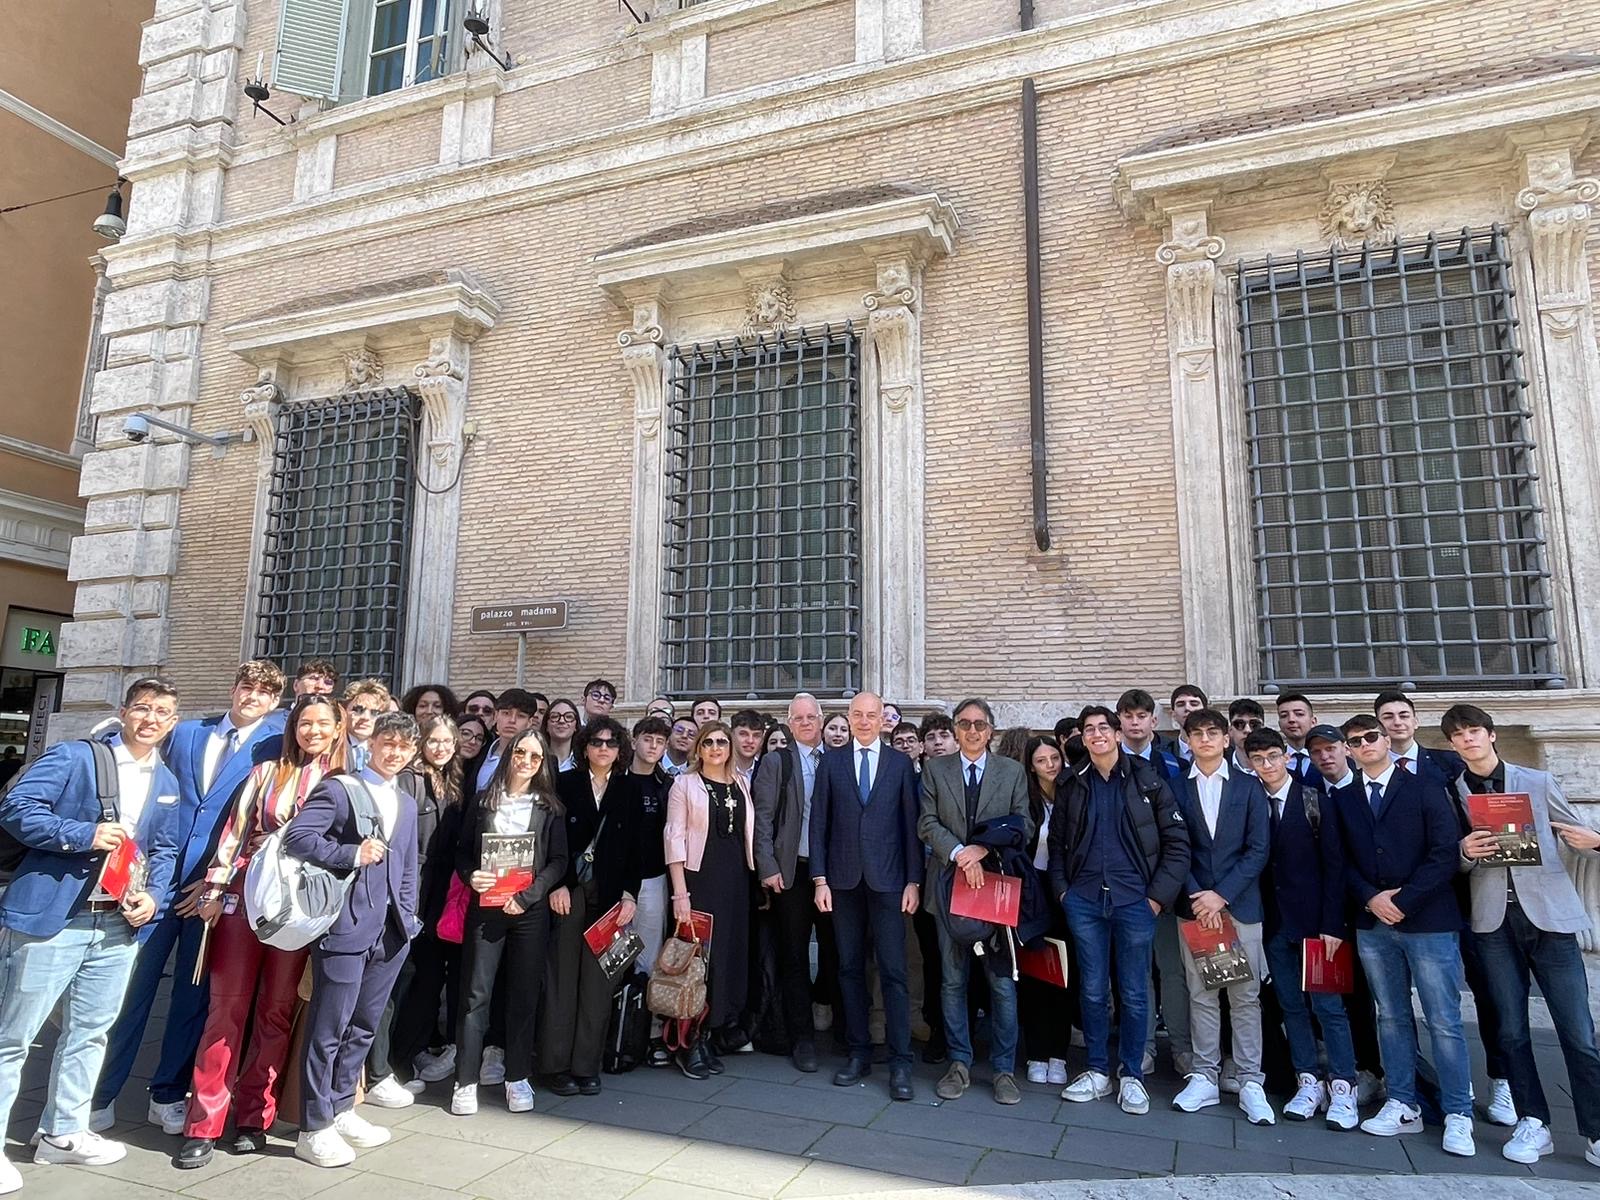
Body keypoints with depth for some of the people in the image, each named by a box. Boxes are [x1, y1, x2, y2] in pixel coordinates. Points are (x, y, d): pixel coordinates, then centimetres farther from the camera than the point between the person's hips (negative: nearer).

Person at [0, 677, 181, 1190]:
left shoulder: (168, 784, 11)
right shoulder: (74, 757, -6)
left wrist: (153, 895, -3)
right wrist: (83, 835, -23)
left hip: (119, 923, 6)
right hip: (51, 918, -6)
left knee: (90, 1032, 16)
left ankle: (64, 1133, 31)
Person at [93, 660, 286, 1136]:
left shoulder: (277, 747, -1)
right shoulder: (185, 733, 9)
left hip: (216, 887, -2)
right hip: (160, 878, 2)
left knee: (192, 994, 8)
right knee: (133, 987, 4)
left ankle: (168, 1094, 23)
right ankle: (102, 1094, 18)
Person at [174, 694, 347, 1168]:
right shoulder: (266, 773, 7)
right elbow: (234, 832, 6)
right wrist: (214, 890, 0)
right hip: (245, 897, 1)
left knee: (276, 1014, 6)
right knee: (227, 1010, 2)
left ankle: (253, 1119, 17)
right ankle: (203, 1125, 9)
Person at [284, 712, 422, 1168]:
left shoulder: (406, 805, 17)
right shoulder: (338, 789, -4)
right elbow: (295, 836, -14)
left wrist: (408, 917, 11)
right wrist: (352, 854, -19)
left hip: (390, 932, 7)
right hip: (345, 926, -7)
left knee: (363, 1026, 16)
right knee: (328, 1028, 1)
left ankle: (340, 1109, 30)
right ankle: (314, 1128, 13)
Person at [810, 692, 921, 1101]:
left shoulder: (901, 763, 3)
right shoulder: (831, 761, 5)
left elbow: (910, 824, 2)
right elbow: (819, 823, 4)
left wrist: (913, 881, -2)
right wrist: (820, 879, -1)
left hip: (887, 879, -1)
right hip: (844, 879, 2)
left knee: (893, 971, -1)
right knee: (850, 969, 9)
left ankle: (900, 1061, 7)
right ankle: (859, 1053, 21)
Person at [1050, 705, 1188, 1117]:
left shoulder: (1147, 780, -1)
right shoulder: (1071, 785, 6)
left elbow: (1177, 842, -1)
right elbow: (1056, 843, 12)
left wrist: (1159, 896, -6)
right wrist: (1062, 890, 3)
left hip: (1134, 900, -2)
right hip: (1084, 901, 2)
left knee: (1134, 993, 6)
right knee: (1092, 990, 9)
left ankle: (1132, 1076, 21)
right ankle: (1097, 1072, 23)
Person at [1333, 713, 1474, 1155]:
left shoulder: (1423, 789, 0)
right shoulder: (1344, 801, 11)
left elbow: (1445, 852, -7)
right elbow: (1343, 862, 9)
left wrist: (1404, 900, -13)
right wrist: (1370, 898, -8)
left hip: (1427, 920, -4)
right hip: (1372, 924, 4)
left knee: (1444, 1021, 0)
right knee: (1392, 1018, 10)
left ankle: (1457, 1116, 9)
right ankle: (1402, 1106, 18)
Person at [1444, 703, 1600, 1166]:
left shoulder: (1538, 782, 5)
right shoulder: (1451, 793, 6)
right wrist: (1465, 852, -14)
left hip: (1548, 915, -1)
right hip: (1494, 921, 1)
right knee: (1511, 1029, 6)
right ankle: (1533, 1123, 18)